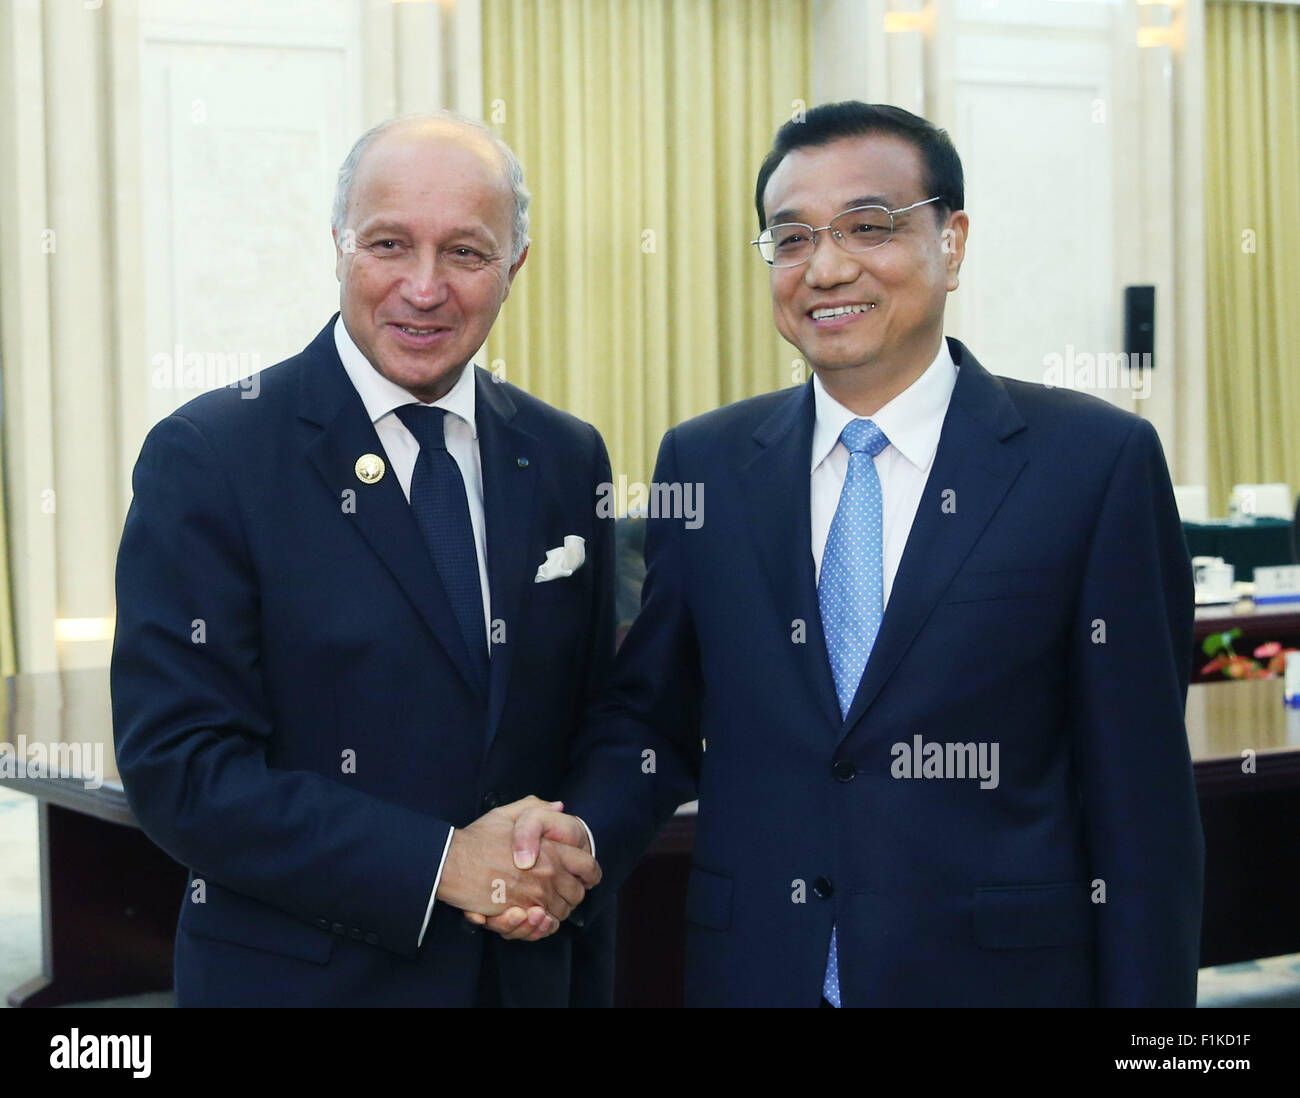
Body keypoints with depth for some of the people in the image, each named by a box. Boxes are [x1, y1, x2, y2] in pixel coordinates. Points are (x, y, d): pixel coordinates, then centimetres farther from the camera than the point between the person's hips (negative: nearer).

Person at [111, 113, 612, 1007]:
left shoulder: (567, 460, 2)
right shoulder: (207, 458, -12)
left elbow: (594, 722, 9)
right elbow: (176, 768, -16)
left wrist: (564, 869, -10)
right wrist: (439, 863, -21)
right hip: (300, 974, -4)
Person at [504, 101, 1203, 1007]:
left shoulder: (1098, 461, -7)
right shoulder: (704, 464, 3)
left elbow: (1140, 796, -7)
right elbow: (653, 718, 9)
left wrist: (1145, 992, -10)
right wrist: (582, 836, -11)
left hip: (1001, 969, -3)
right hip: (754, 967, 3)